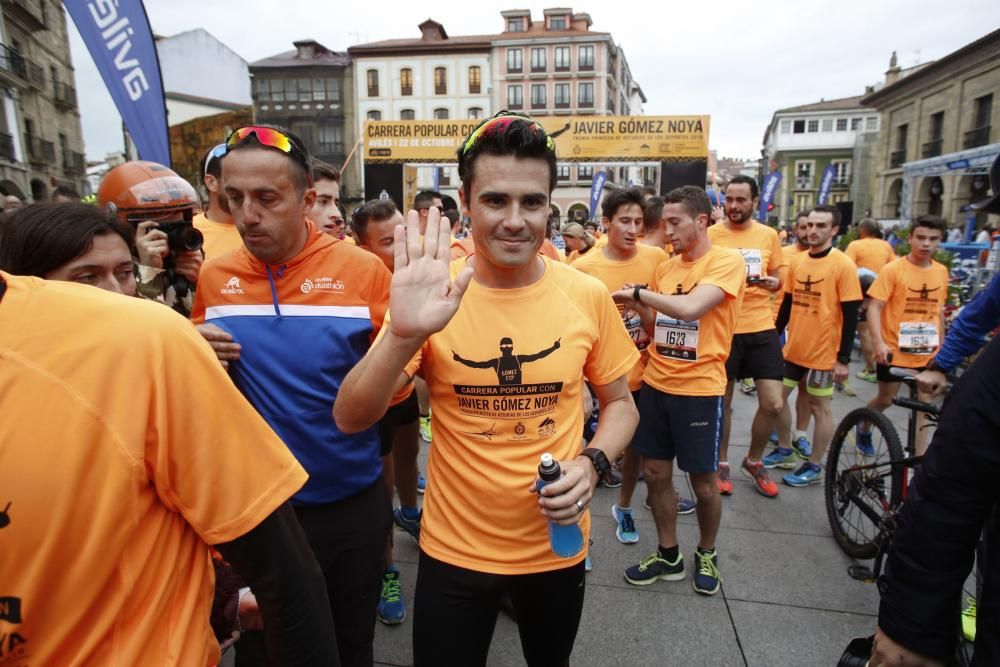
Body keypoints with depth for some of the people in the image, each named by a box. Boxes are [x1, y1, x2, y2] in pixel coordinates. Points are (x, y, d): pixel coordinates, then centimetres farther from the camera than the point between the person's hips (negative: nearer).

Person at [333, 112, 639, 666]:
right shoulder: (435, 295, -14)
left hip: (556, 546, 2)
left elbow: (620, 402, 3)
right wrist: (404, 334, -35)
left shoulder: (587, 296, -11)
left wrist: (592, 463, -17)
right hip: (453, 549, -1)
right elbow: (350, 419, -18)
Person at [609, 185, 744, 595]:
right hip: (655, 384, 6)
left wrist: (638, 292, -16)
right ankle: (668, 554, 29)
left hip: (699, 389, -6)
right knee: (655, 472, 11)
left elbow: (689, 308, -27)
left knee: (703, 481, 9)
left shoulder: (727, 262, -11)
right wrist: (639, 308, -5)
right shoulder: (665, 268, 9)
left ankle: (706, 555, 33)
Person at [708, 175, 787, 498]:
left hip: (761, 328, 3)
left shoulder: (768, 235, 6)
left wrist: (772, 282, -8)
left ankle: (753, 461, 26)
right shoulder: (710, 234, -4)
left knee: (773, 404, 1)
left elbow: (777, 278, 15)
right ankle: (722, 463, 30)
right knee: (722, 402, 9)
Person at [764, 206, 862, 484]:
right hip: (793, 348, 6)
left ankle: (814, 466, 20)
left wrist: (843, 358, -14)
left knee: (820, 408, 6)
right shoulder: (797, 261, 4)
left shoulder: (843, 265, -12)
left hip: (823, 353, -6)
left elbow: (850, 315, -12)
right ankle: (785, 451, 32)